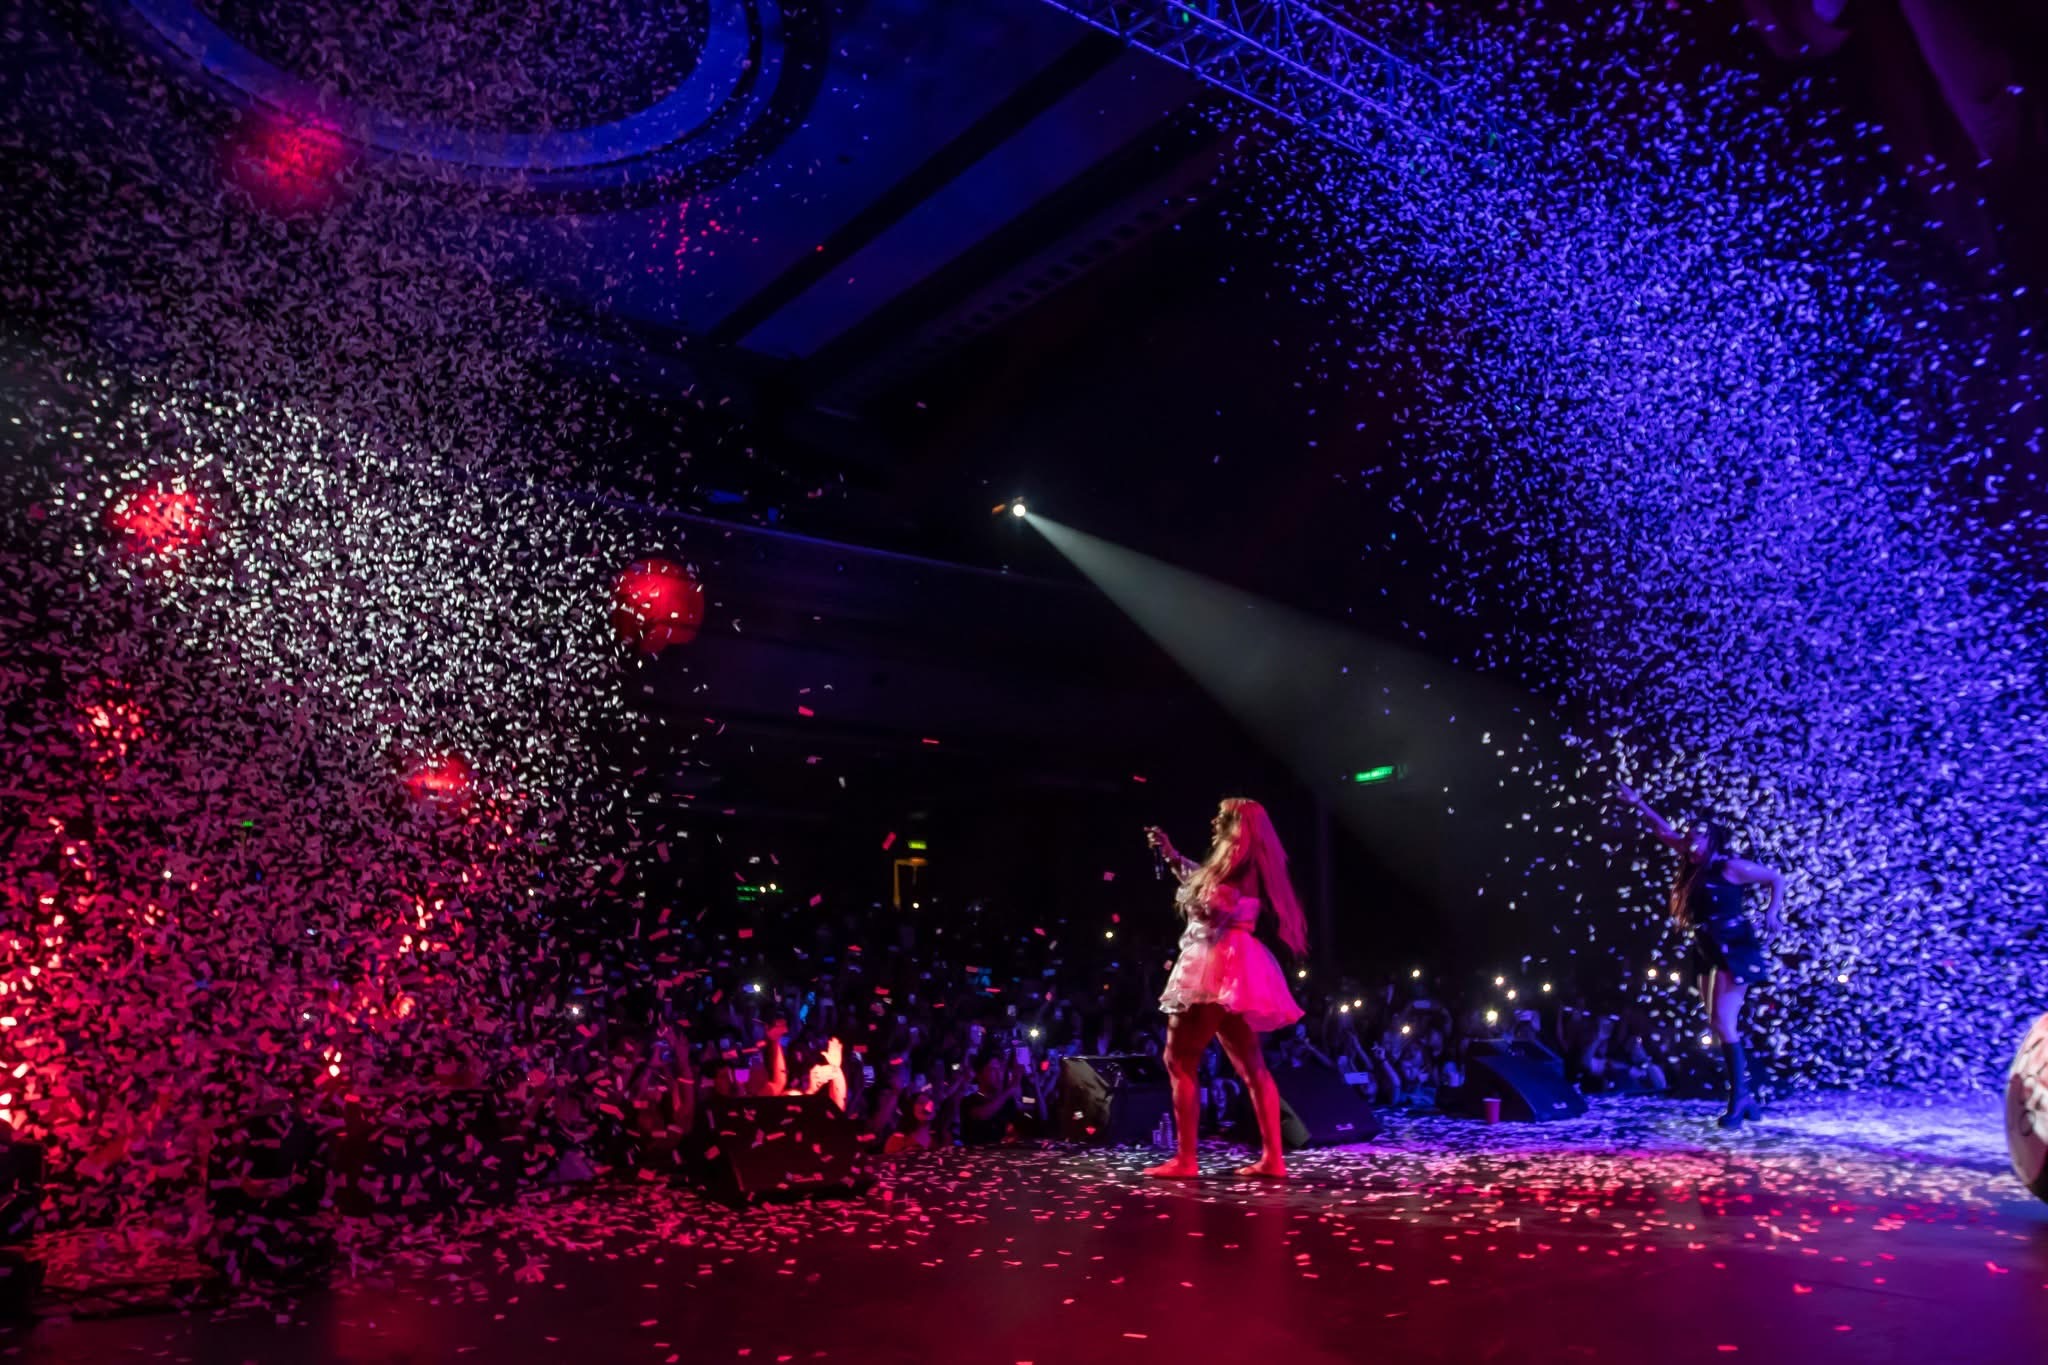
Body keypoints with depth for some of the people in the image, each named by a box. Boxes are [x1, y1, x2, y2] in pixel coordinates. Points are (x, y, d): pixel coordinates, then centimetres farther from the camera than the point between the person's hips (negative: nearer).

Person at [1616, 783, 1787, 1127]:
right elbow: (1665, 832, 18)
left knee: (1723, 1024, -14)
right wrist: (1638, 805, 18)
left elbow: (1776, 878, 1)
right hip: (1707, 953, 8)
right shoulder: (1695, 868, 10)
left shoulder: (1730, 867, -8)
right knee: (1721, 1027, 7)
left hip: (1733, 951, -8)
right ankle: (1745, 1098, 13)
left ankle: (1738, 1098, -9)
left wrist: (1772, 912, -11)